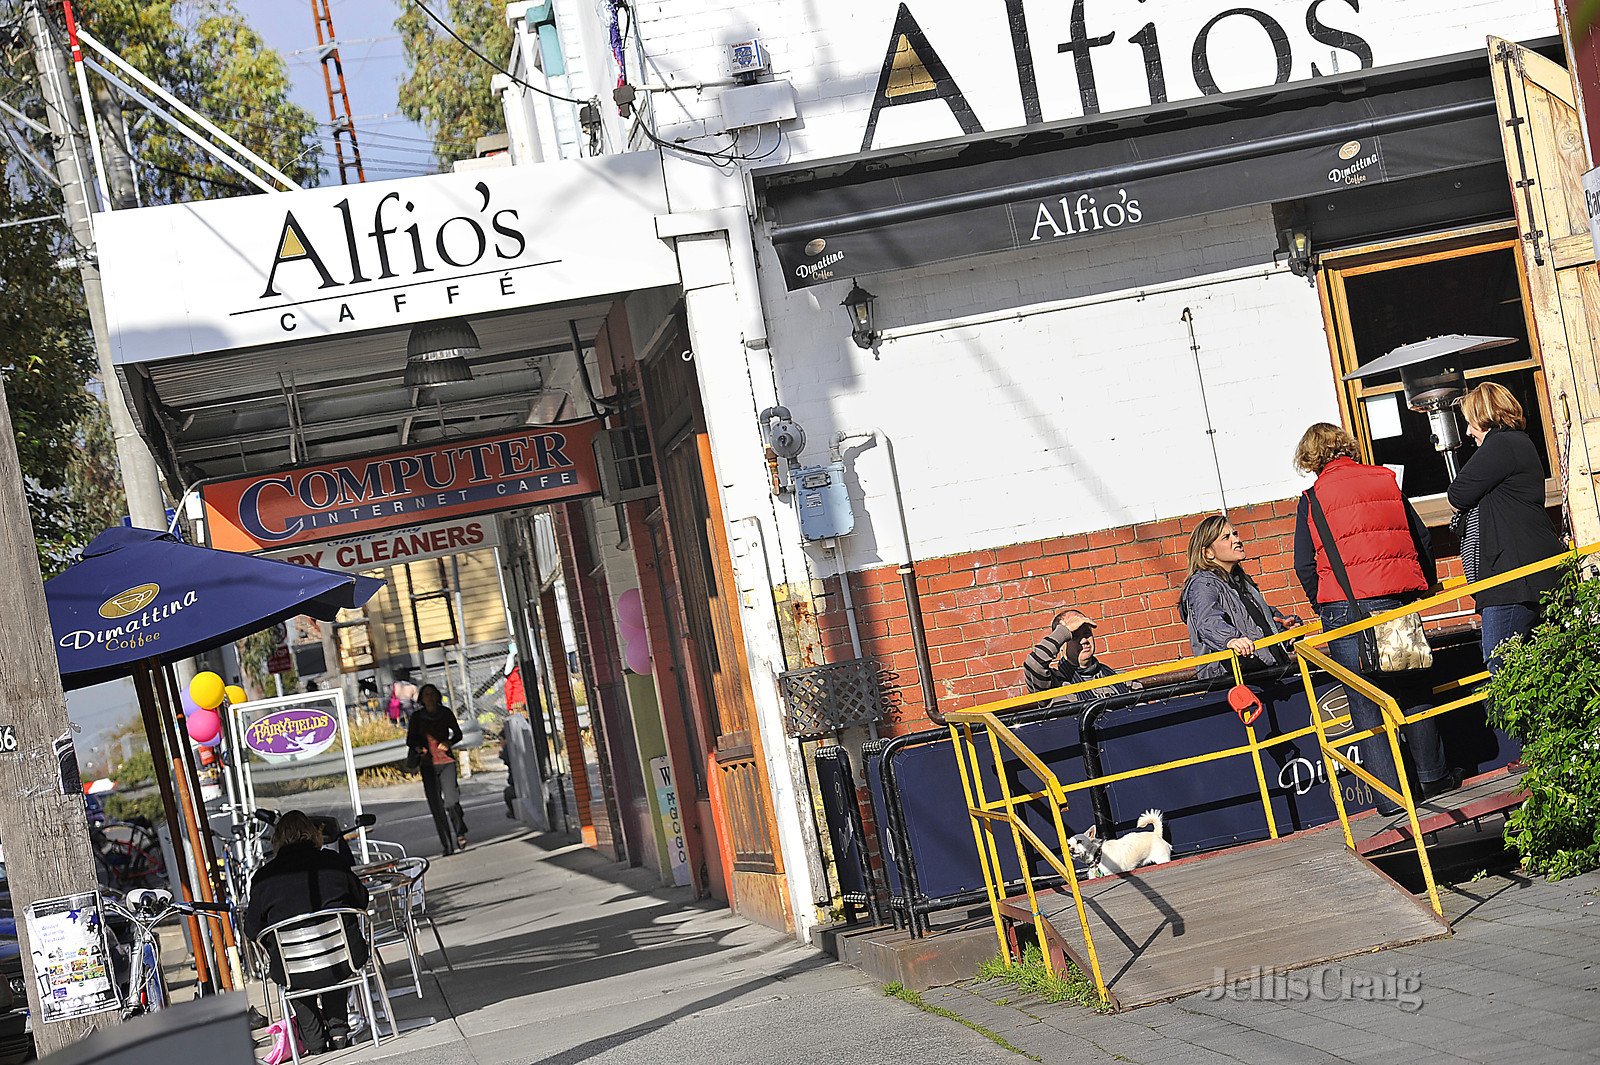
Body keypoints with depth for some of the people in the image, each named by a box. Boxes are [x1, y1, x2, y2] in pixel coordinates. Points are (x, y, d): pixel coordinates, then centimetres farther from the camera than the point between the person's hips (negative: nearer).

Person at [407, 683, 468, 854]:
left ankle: (460, 832, 13)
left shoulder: (445, 713, 3)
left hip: (446, 761, -1)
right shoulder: (417, 717, 3)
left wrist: (449, 743, -8)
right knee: (436, 805, -2)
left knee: (451, 801, -13)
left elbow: (458, 734, 12)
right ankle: (448, 844, 4)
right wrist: (418, 748, -10)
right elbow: (410, 740, 11)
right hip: (428, 764, 1)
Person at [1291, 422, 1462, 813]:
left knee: (1366, 704, 3)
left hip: (1345, 609, -3)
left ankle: (1391, 794, 2)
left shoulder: (1312, 499, -1)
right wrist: (1426, 587, 24)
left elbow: (1305, 565, -2)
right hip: (1398, 600, 3)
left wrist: (1322, 604, 13)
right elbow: (1422, 539, 11)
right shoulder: (1386, 481, 8)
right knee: (1412, 691, 16)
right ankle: (1434, 776, 24)